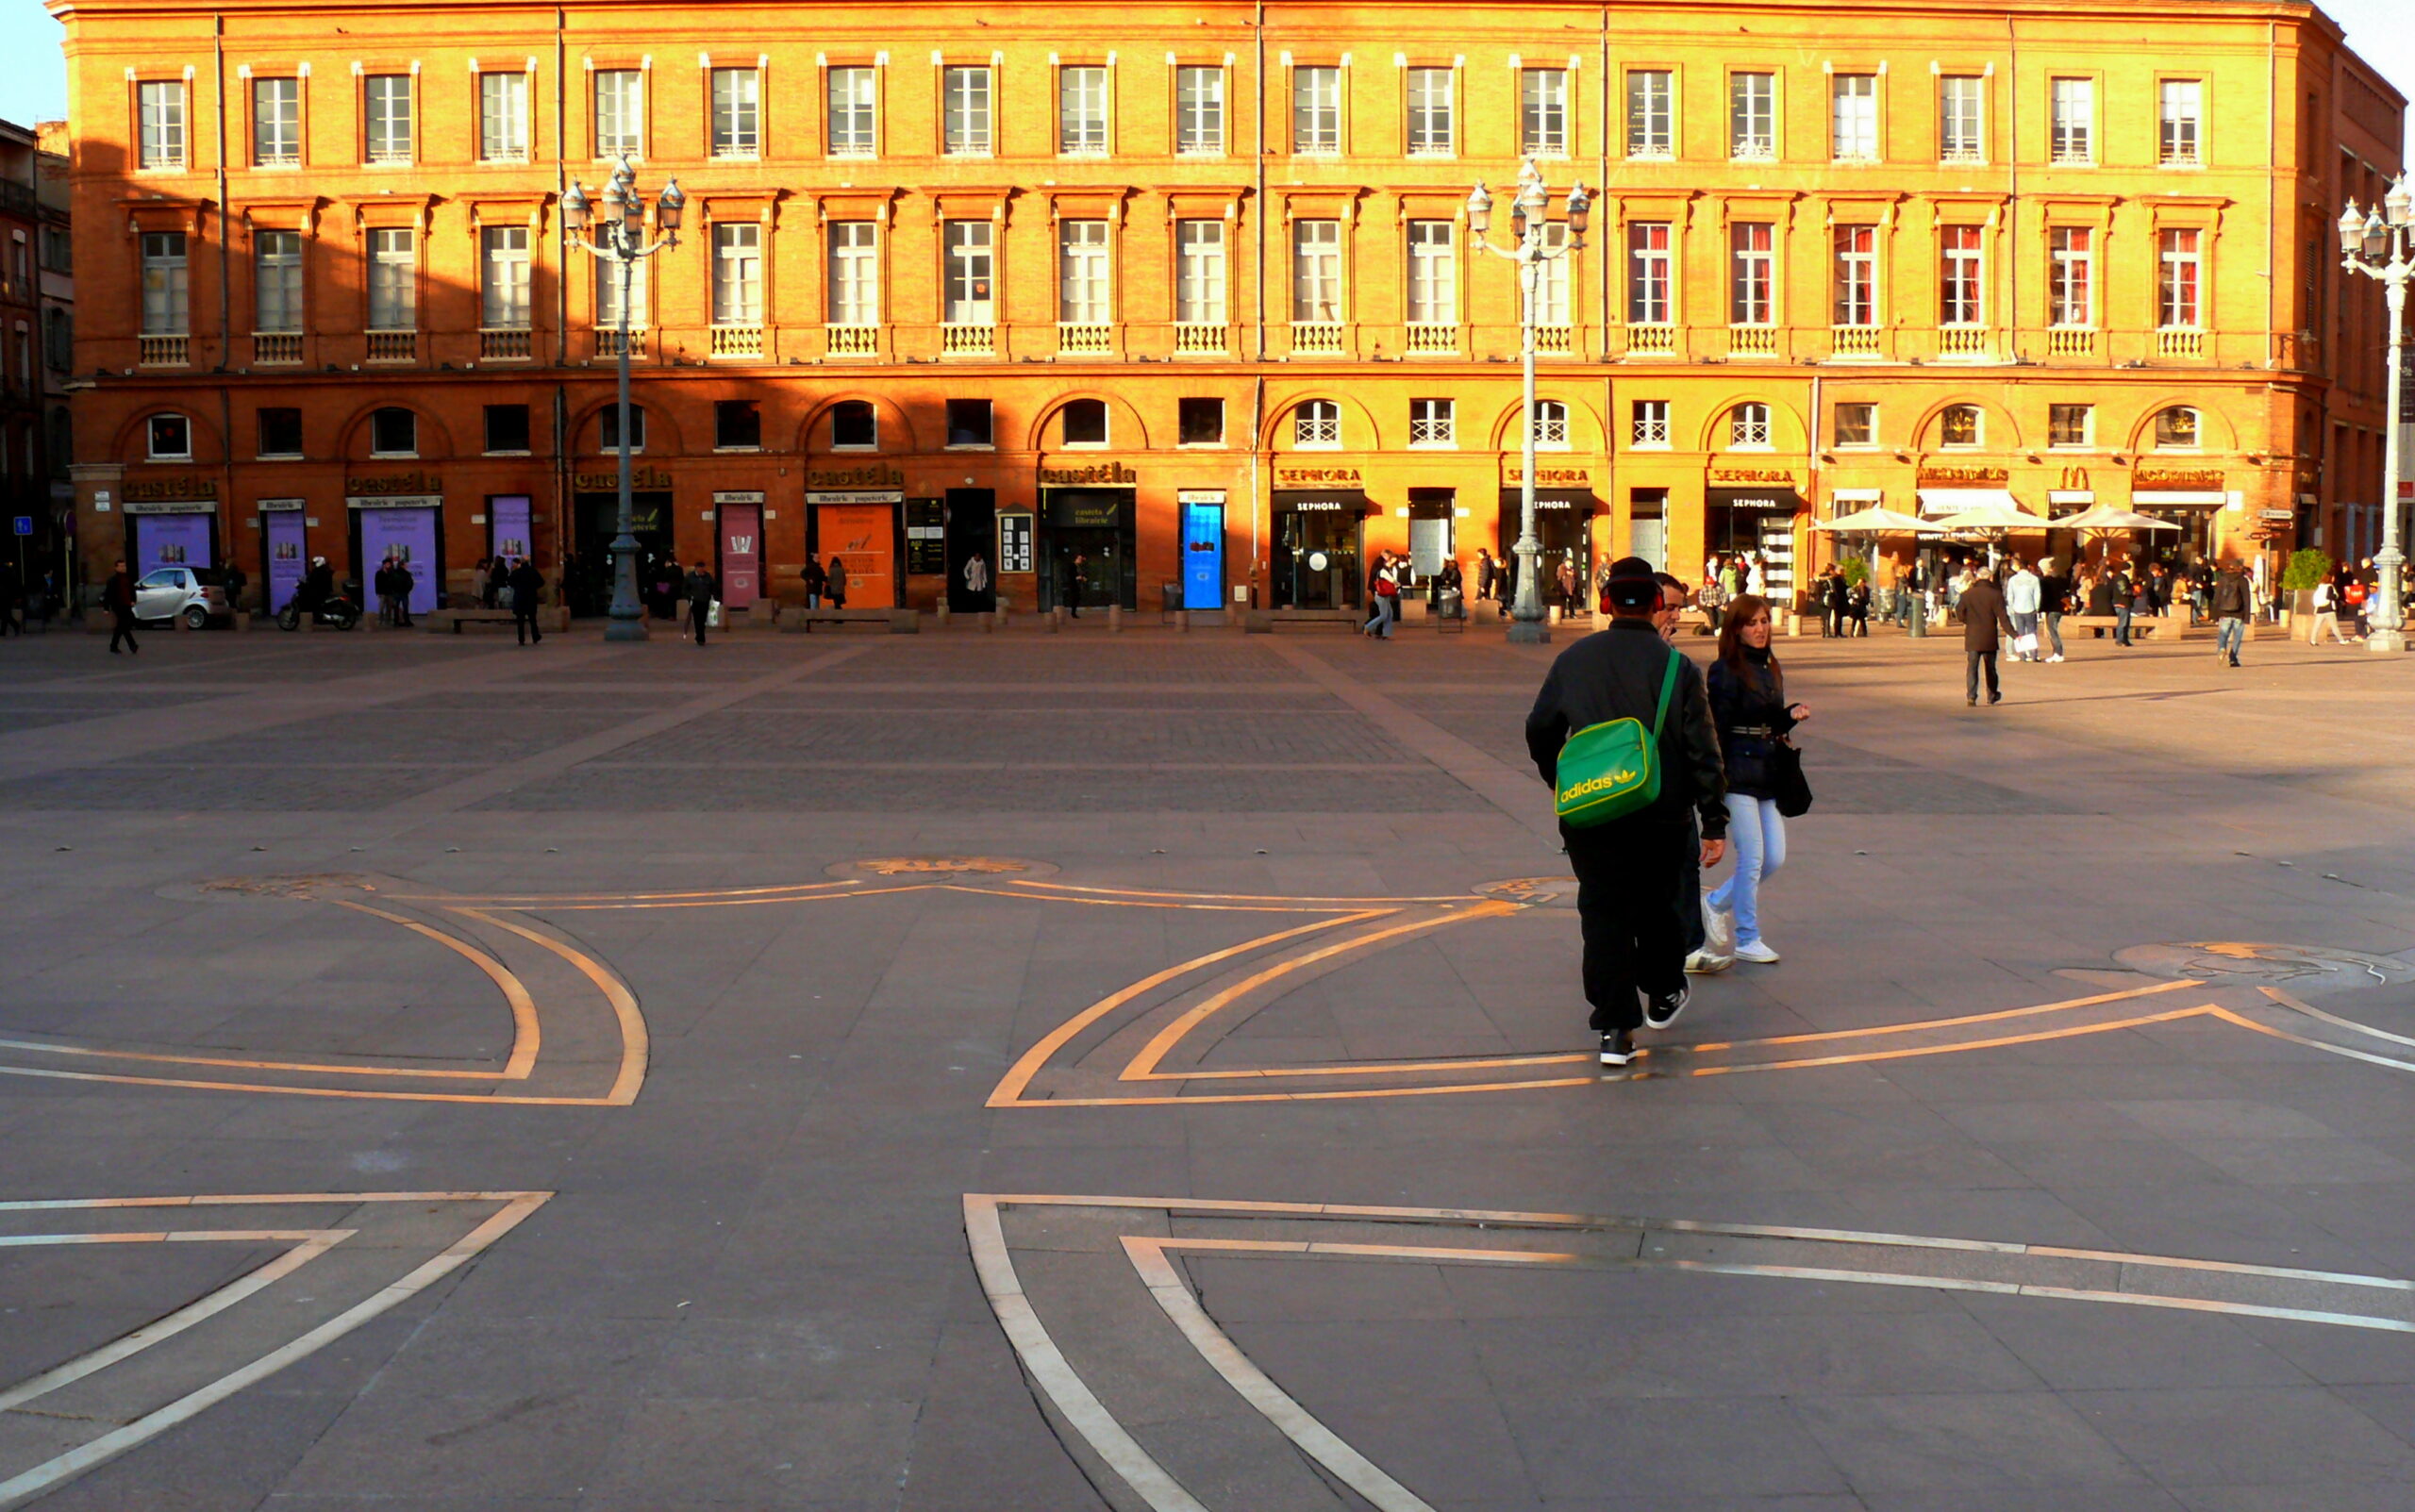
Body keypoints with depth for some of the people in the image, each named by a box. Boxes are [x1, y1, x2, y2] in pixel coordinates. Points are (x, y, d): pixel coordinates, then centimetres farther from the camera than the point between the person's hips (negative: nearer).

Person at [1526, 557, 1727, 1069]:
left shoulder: (1573, 660, 0)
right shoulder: (1677, 667, -6)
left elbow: (1540, 730, 8)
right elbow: (1701, 751, -8)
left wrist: (1561, 784, 25)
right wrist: (1714, 824, -5)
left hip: (1591, 816, 0)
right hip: (1661, 815, 0)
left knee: (1604, 912, 3)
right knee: (1656, 905, 18)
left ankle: (1616, 1028, -1)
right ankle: (1662, 997, 36)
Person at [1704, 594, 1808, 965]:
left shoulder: (1771, 669, 14)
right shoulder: (1726, 671, -9)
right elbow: (1716, 726, -13)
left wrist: (1791, 715, 1)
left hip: (1768, 773, 8)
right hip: (1737, 774, -8)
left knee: (1775, 857, 5)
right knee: (1752, 858, -5)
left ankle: (1717, 903, 27)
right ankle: (1746, 940, 7)